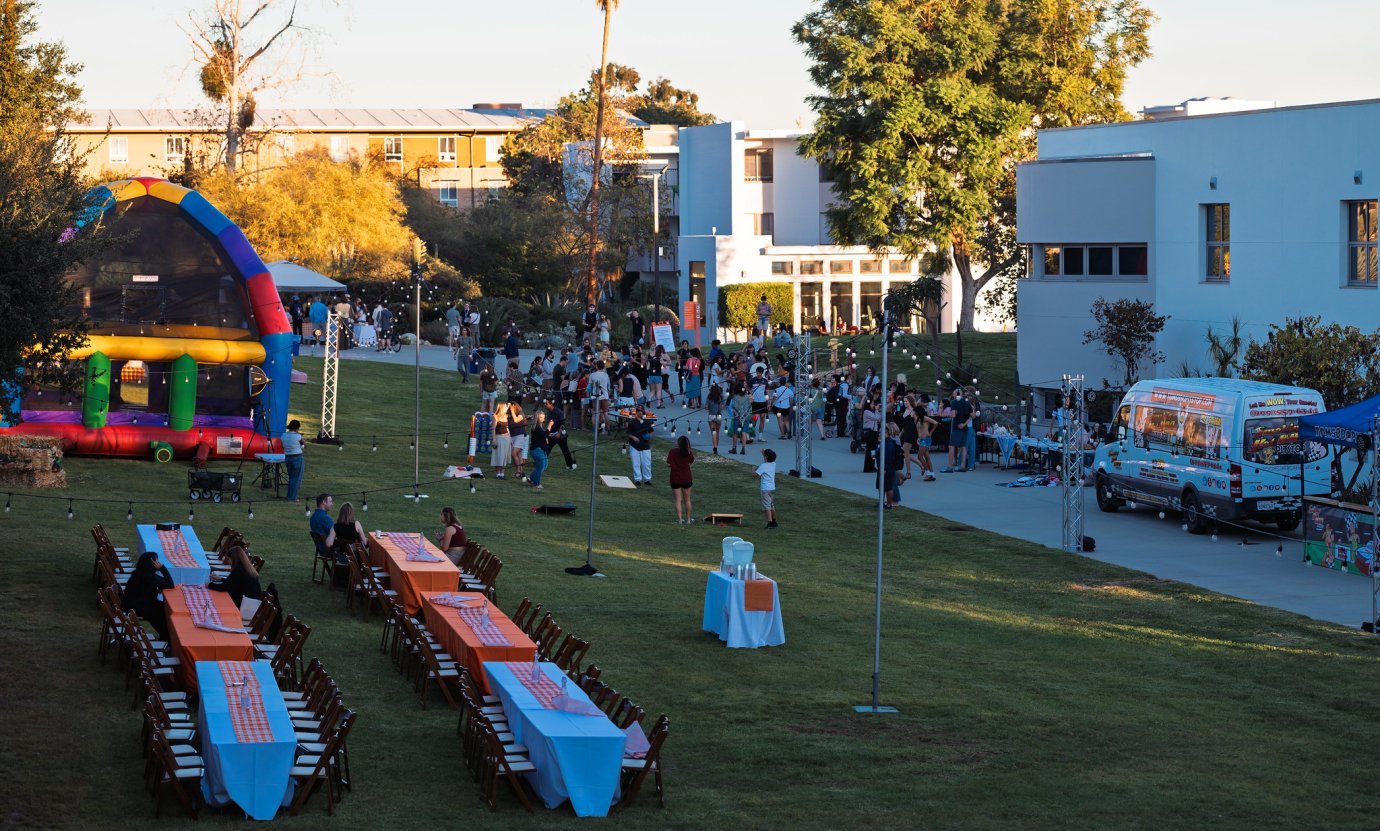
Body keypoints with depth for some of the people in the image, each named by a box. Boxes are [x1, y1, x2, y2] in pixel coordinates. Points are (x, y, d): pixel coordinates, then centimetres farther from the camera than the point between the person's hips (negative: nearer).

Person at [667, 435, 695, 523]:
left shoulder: (673, 451, -12)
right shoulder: (688, 453, -5)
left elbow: (668, 464, -14)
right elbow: (692, 462, 12)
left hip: (675, 479, -2)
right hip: (686, 479, 2)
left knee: (678, 500, 3)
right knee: (687, 500, 13)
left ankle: (679, 519, -3)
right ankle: (688, 519, 19)